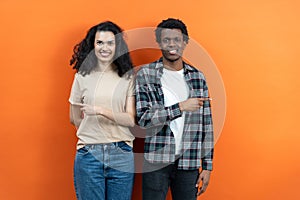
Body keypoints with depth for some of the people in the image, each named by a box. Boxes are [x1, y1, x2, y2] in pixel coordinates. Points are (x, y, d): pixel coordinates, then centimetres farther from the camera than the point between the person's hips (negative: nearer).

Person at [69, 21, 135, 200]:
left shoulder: (128, 78, 3)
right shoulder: (82, 77, 6)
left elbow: (131, 120, -5)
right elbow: (75, 119, 12)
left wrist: (100, 110, -16)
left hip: (121, 155, 0)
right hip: (89, 154, 0)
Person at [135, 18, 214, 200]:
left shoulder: (197, 77, 7)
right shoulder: (146, 74, -2)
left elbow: (206, 123, 8)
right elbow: (143, 118, -11)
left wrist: (207, 165, 6)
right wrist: (180, 107, -19)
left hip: (188, 161, 3)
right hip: (156, 161, -2)